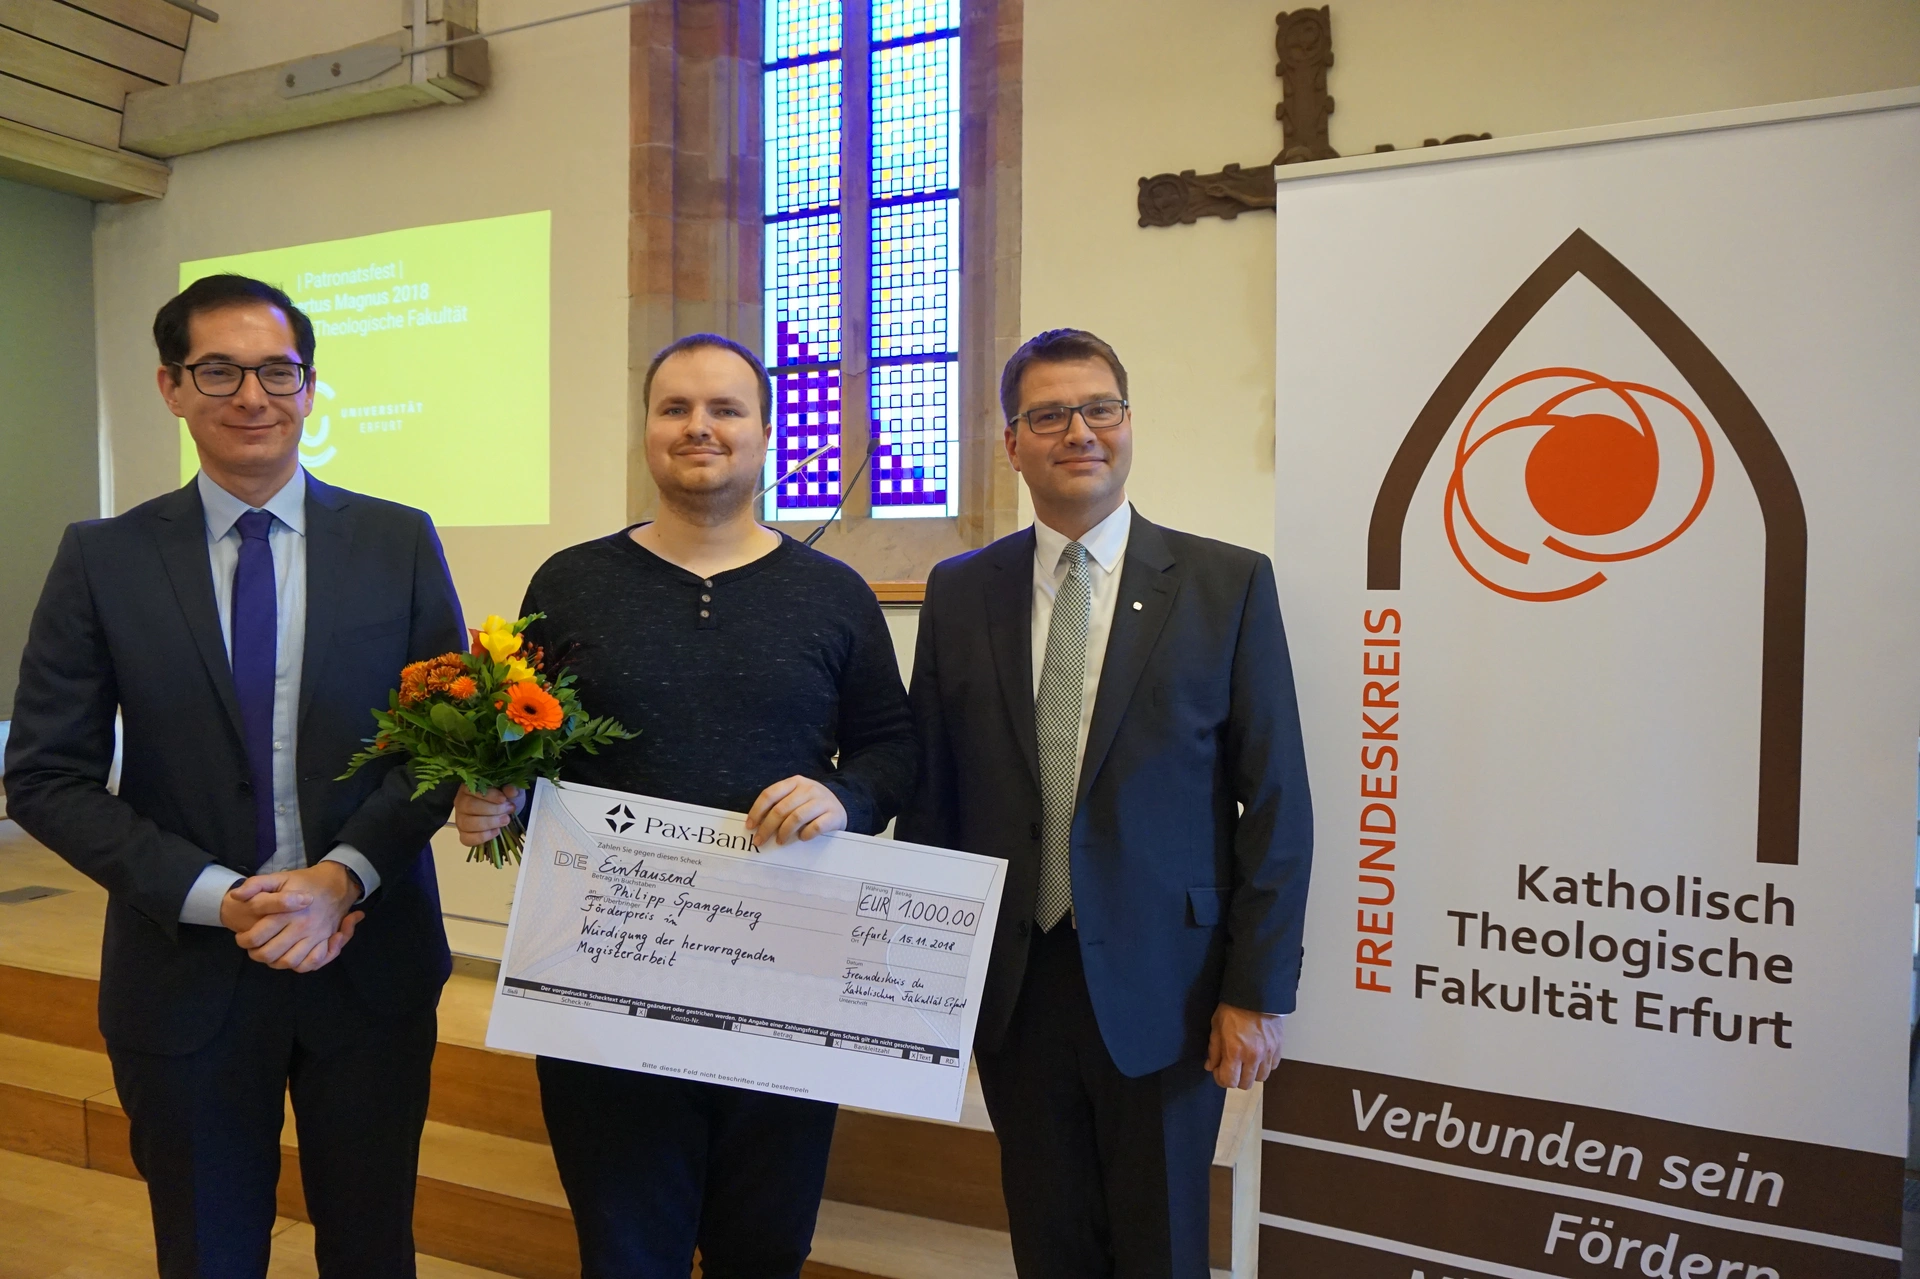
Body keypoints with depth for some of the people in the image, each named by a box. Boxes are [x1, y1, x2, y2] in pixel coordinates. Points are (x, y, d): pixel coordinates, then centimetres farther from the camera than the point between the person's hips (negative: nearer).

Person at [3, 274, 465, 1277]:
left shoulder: (399, 542, -2)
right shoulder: (103, 559, -2)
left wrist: (344, 875, -15)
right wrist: (215, 897, -14)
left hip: (371, 965, 0)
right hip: (185, 974, 0)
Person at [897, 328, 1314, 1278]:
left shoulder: (1228, 585, -4)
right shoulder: (958, 593, 3)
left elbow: (1275, 805, -4)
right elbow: (930, 794, 6)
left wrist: (1257, 991, -7)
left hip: (1163, 990, -2)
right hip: (1011, 985, 2)